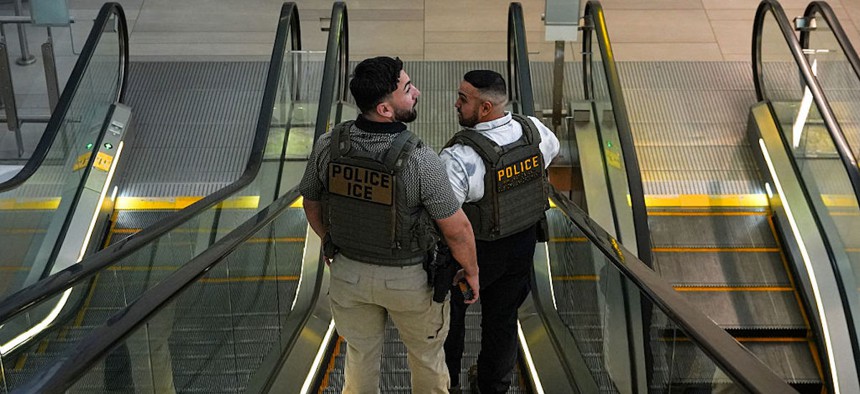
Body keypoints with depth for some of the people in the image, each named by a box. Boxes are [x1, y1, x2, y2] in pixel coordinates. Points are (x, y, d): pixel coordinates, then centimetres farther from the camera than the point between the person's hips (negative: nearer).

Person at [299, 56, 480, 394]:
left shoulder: (327, 146, -18)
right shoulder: (420, 160, -31)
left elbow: (311, 204, -1)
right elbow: (456, 229, -20)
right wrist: (471, 271, -1)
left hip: (349, 271, 3)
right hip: (409, 278, -3)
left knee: (361, 355, 26)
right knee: (426, 354, 25)